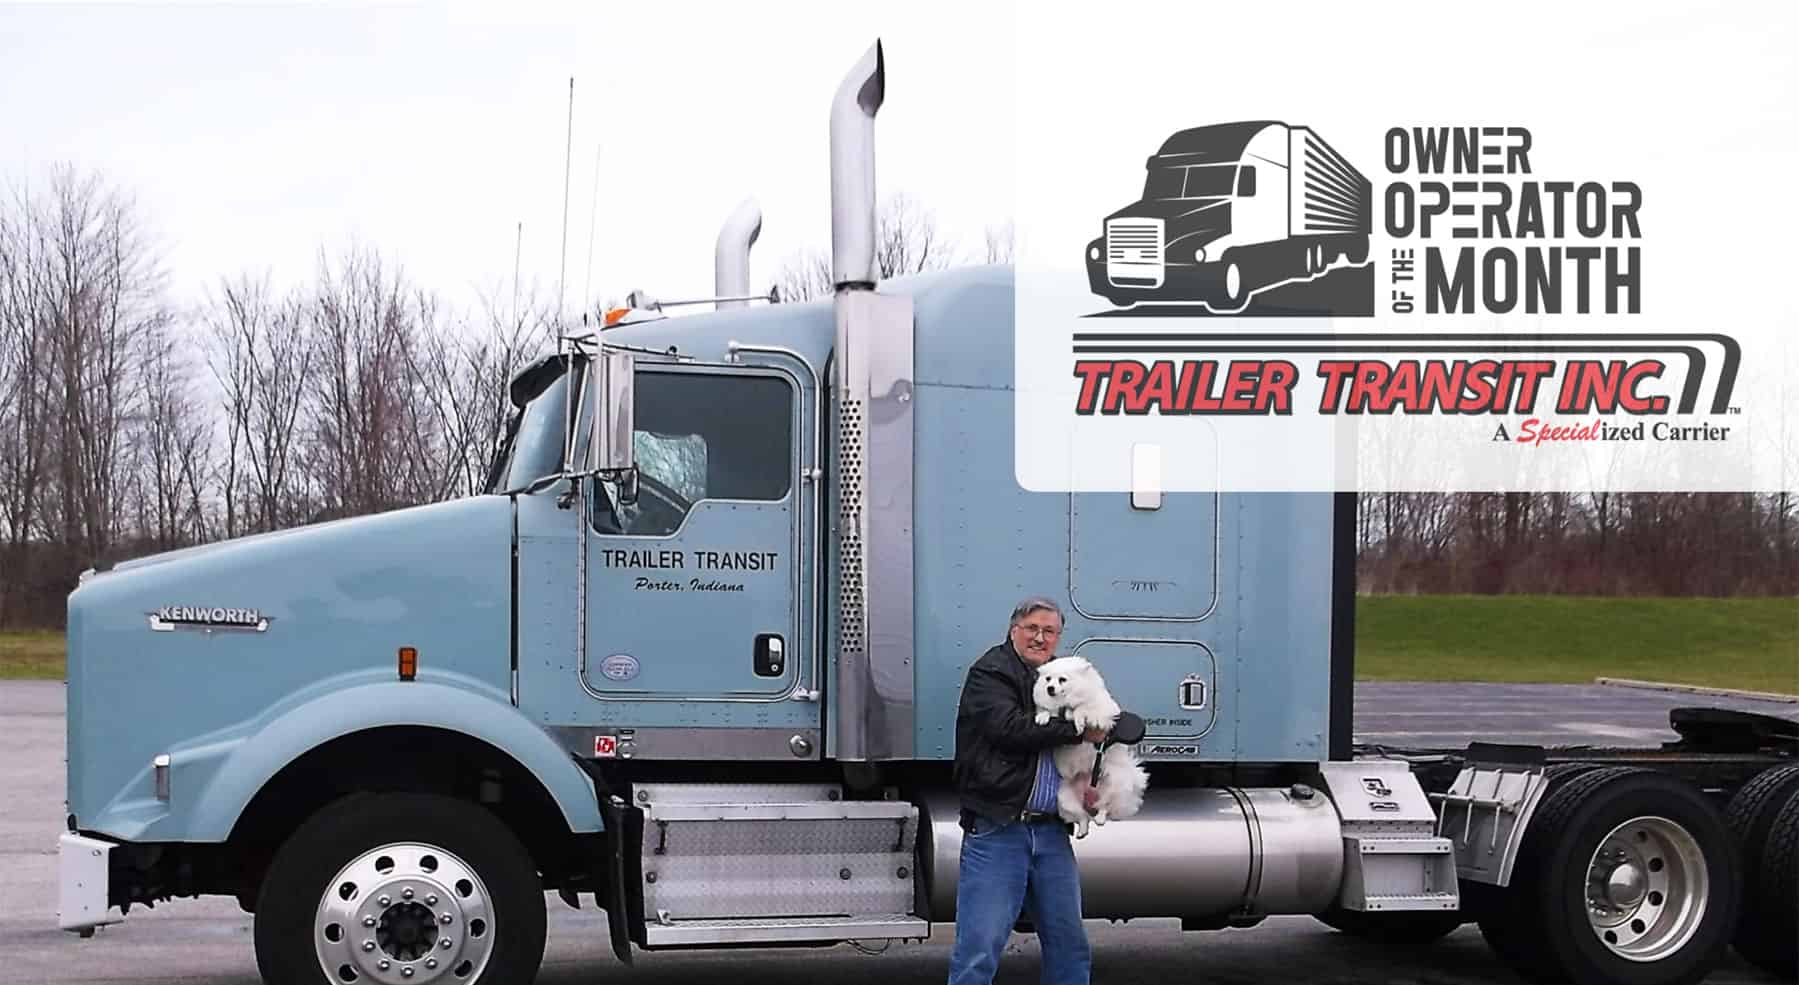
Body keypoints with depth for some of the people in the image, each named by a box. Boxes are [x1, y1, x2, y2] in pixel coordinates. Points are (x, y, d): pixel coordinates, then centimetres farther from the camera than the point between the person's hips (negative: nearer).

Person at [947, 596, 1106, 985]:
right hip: (997, 830, -7)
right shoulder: (989, 673, -2)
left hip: (1051, 832, 7)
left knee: (1069, 946, 12)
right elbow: (1010, 728, -20)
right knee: (979, 947, -9)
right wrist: (1078, 730, -14)